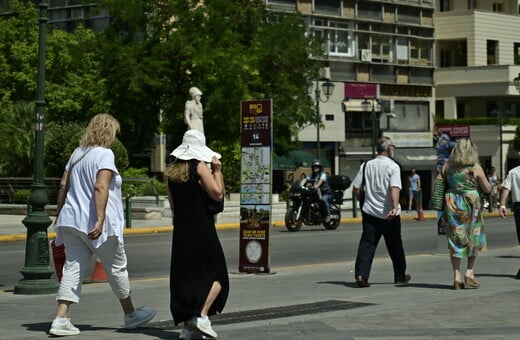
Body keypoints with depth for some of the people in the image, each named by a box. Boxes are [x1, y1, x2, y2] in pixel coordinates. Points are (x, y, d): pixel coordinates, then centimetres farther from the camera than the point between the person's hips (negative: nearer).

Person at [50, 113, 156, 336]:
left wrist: (60, 214, 23)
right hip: (95, 224, -7)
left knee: (73, 268, 2)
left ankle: (61, 319, -9)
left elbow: (63, 185, 15)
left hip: (72, 220, 7)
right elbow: (100, 188, -22)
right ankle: (130, 314, 24)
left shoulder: (77, 153, 13)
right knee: (117, 267, 10)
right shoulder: (105, 155, -10)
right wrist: (100, 220, -27)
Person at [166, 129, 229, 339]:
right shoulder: (200, 167, -7)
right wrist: (217, 170, -2)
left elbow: (173, 205, 15)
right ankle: (202, 315, -12)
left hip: (181, 229, 6)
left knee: (184, 276, 9)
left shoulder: (171, 171, 10)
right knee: (216, 274, 4)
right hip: (202, 227, -6)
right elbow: (218, 194, -12)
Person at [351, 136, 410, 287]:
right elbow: (394, 188, -22)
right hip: (389, 214, -3)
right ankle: (400, 276, 24)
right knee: (395, 245, 12)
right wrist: (395, 207, -30)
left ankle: (361, 274, -17)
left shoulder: (366, 165, 5)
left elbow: (356, 188, 6)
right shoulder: (393, 166, -8)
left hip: (369, 211, 3)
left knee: (367, 244, -1)